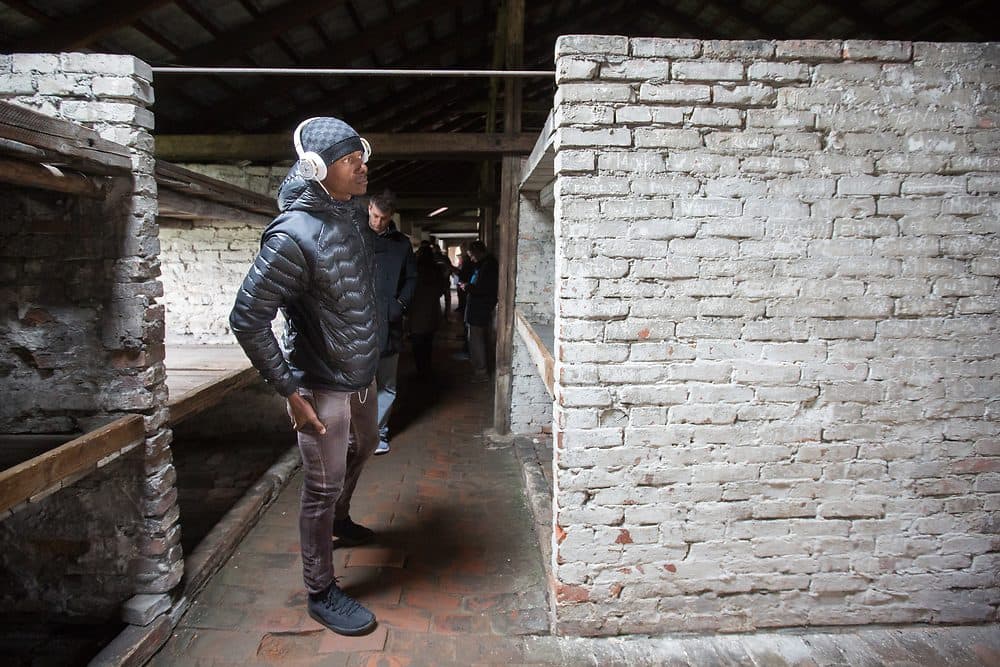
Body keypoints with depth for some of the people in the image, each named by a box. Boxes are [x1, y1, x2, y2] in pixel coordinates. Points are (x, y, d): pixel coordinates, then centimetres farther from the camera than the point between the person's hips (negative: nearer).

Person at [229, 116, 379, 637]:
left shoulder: (351, 215, 1)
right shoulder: (293, 236, -25)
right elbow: (247, 319, -24)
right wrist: (291, 392, -21)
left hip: (362, 374, 9)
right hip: (323, 387, -9)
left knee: (363, 447, 29)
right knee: (322, 488, 4)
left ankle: (339, 522, 56)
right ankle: (321, 592, 24)